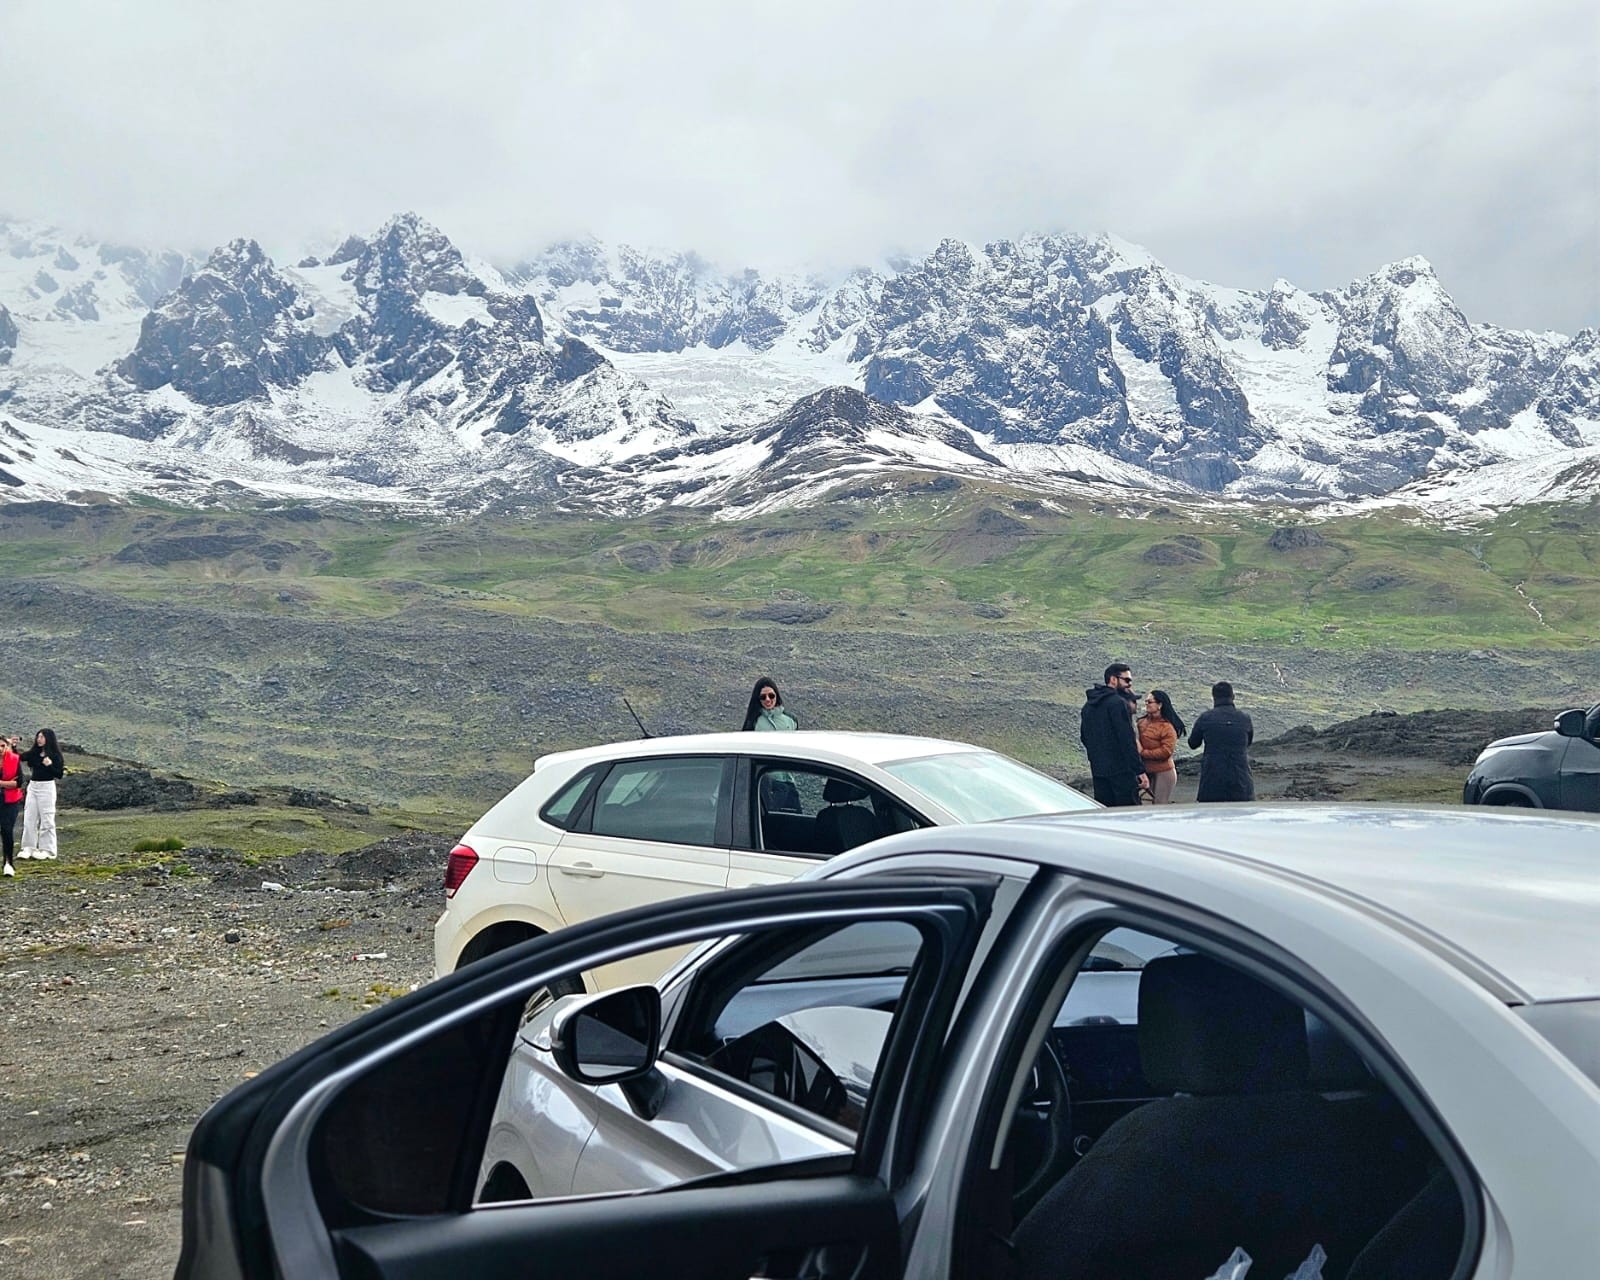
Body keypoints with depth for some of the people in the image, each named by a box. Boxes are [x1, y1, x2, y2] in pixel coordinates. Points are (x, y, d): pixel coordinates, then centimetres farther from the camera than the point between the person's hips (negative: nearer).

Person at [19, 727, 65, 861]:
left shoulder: (55, 755, -6)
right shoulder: (34, 753, 9)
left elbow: (59, 775, -8)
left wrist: (50, 765, -22)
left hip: (47, 787, -6)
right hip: (32, 786, 6)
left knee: (46, 819, -1)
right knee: (29, 818, 5)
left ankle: (47, 849, 5)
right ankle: (28, 848, 10)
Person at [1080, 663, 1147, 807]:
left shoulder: (1088, 705, 15)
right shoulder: (1118, 703, -12)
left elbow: (1084, 736, 21)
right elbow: (1127, 740, -18)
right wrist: (1140, 770, -18)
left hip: (1098, 770, 8)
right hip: (1121, 770, -8)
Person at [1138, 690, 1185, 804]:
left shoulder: (1167, 726, -15)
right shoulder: (1142, 722, 5)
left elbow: (1166, 751, -21)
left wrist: (1143, 752, -18)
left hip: (1163, 773, -7)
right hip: (1148, 771, 7)